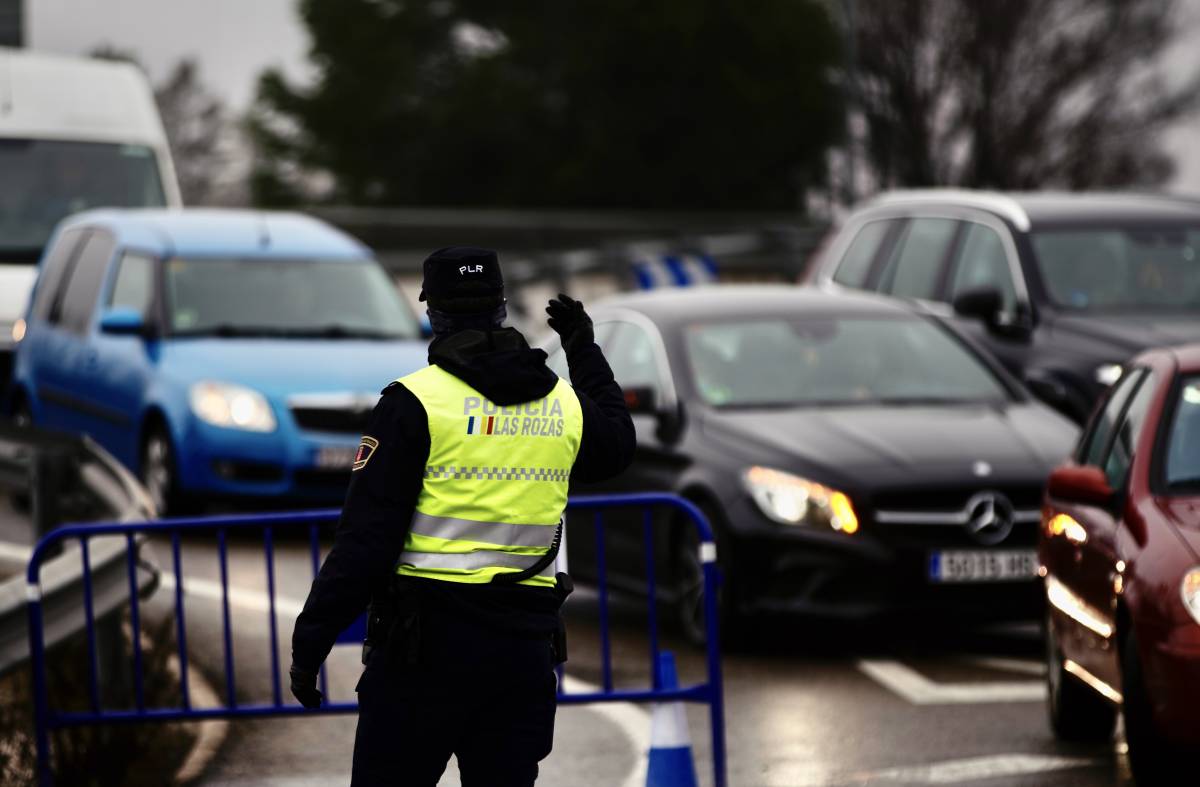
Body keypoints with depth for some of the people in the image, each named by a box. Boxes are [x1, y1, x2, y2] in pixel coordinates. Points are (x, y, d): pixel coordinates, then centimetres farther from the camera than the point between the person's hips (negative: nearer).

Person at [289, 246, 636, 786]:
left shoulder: (417, 401, -8)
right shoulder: (564, 404, 7)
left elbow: (367, 535, -11)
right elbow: (619, 445, 32)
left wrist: (310, 641, -7)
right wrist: (584, 351, 42)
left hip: (428, 639, -5)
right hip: (525, 640, 5)